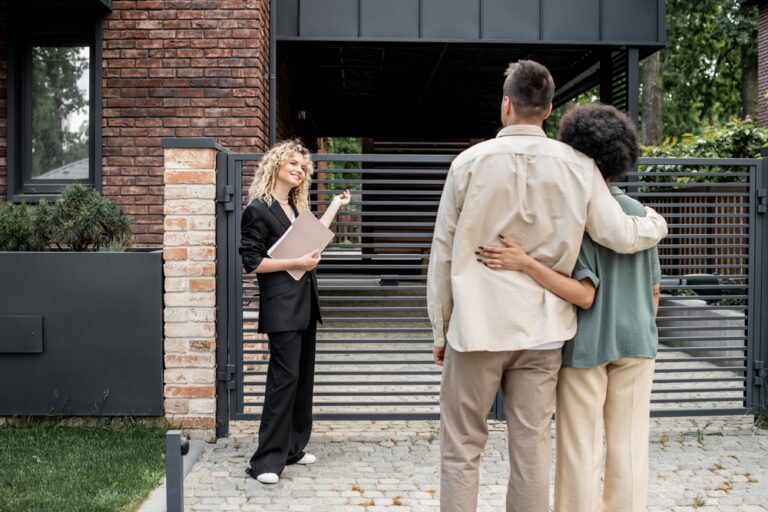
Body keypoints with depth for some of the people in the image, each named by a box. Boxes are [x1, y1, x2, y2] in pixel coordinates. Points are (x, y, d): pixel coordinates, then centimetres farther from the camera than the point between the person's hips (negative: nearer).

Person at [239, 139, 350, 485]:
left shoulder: (295, 208, 16)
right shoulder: (258, 210, -8)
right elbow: (251, 261, -12)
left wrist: (335, 206, 34)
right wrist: (296, 263, -16)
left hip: (304, 304, 9)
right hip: (281, 308, -9)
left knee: (303, 377, 11)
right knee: (284, 378, -11)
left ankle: (292, 448, 21)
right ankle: (267, 460, -5)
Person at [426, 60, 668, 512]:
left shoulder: (471, 162, -5)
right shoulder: (578, 167, -1)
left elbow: (443, 255, -2)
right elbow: (621, 236, 1)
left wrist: (440, 329, 8)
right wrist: (656, 225, 24)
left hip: (477, 326, -2)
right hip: (541, 328, 2)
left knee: (461, 449, 9)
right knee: (532, 449, 9)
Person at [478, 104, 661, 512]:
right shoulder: (640, 214, 4)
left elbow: (584, 295, -20)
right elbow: (654, 290, 8)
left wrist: (525, 264, -26)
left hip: (586, 346, -5)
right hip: (635, 345, 5)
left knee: (580, 451, 5)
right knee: (628, 448, 11)